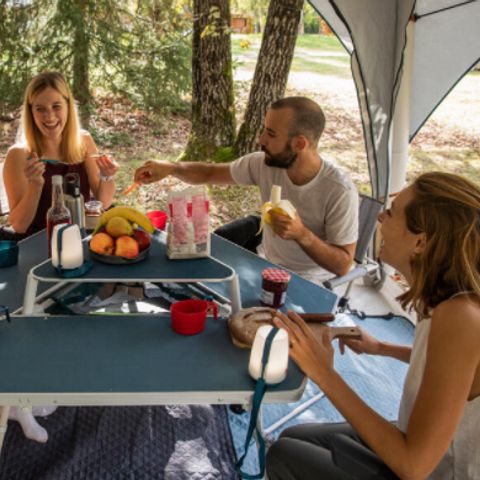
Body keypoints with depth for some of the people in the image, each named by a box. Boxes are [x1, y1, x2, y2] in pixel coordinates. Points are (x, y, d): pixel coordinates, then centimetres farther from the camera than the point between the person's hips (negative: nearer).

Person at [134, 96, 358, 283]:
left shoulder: (339, 192, -26)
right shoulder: (264, 163, -12)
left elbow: (342, 266, -20)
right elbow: (211, 172, 3)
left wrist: (302, 234, -35)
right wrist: (171, 167, -15)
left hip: (308, 284, -5)